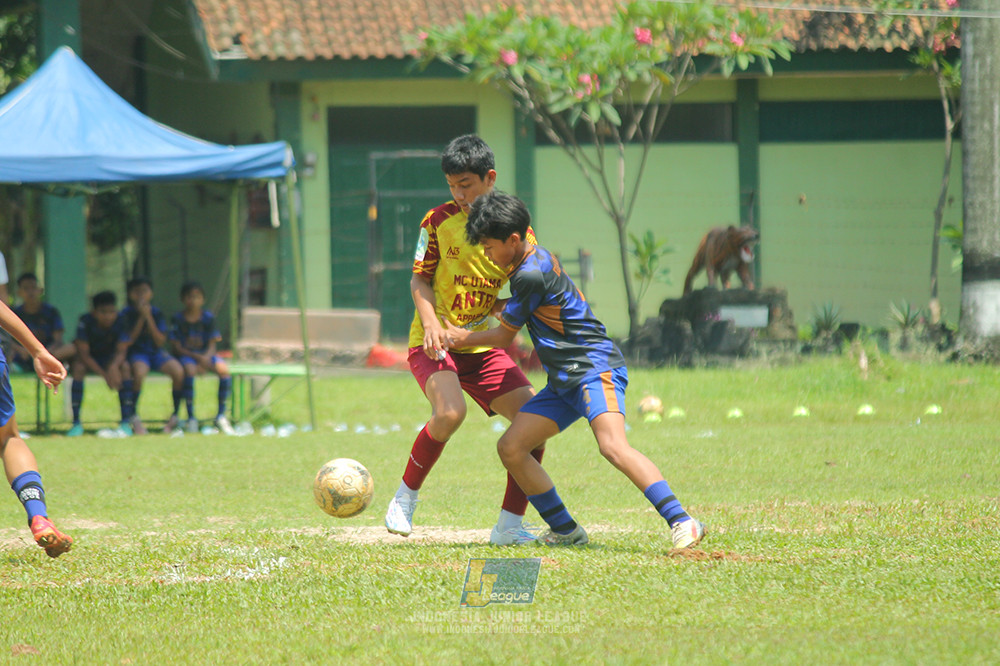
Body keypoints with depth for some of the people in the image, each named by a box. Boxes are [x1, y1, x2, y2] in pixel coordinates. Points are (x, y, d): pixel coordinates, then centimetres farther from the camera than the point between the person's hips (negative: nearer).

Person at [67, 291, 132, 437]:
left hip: (109, 358, 2)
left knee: (124, 366, -29)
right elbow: (83, 354, -26)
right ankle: (76, 423, -29)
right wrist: (104, 375, -37)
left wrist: (114, 366, -45)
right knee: (79, 367, -34)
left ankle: (126, 422, -27)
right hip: (89, 359, -2)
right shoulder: (85, 322, -25)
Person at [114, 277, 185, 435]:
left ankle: (175, 415, -11)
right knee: (139, 371, -38)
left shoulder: (157, 313, 4)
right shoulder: (126, 314, -2)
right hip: (136, 353, -3)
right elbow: (127, 342, -8)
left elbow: (160, 342, -4)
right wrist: (141, 318, -11)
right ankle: (134, 417, -24)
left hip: (156, 352, 3)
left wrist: (149, 318, -12)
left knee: (178, 371, -26)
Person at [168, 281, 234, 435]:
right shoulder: (177, 319, -1)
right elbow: (177, 347, -6)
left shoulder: (208, 318, 5)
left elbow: (212, 345, 2)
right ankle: (191, 418, -30)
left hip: (205, 355, 3)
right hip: (185, 356, -3)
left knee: (223, 369, -27)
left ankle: (221, 415, -16)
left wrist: (205, 359, -20)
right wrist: (197, 357, -18)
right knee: (189, 369, -38)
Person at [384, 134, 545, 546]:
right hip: (434, 343, -4)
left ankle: (510, 525, -2)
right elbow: (420, 279, 2)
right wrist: (430, 322, -16)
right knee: (450, 412, -31)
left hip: (484, 346, 4)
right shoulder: (439, 221, -4)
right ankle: (405, 498, -8)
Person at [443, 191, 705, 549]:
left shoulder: (530, 275, -15)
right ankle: (566, 530, 9)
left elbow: (505, 336, -2)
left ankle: (682, 523, -36)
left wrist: (464, 337, 14)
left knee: (612, 445, -31)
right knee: (510, 448, 3)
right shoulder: (536, 258, 14)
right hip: (565, 381, 10)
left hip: (595, 369, -10)